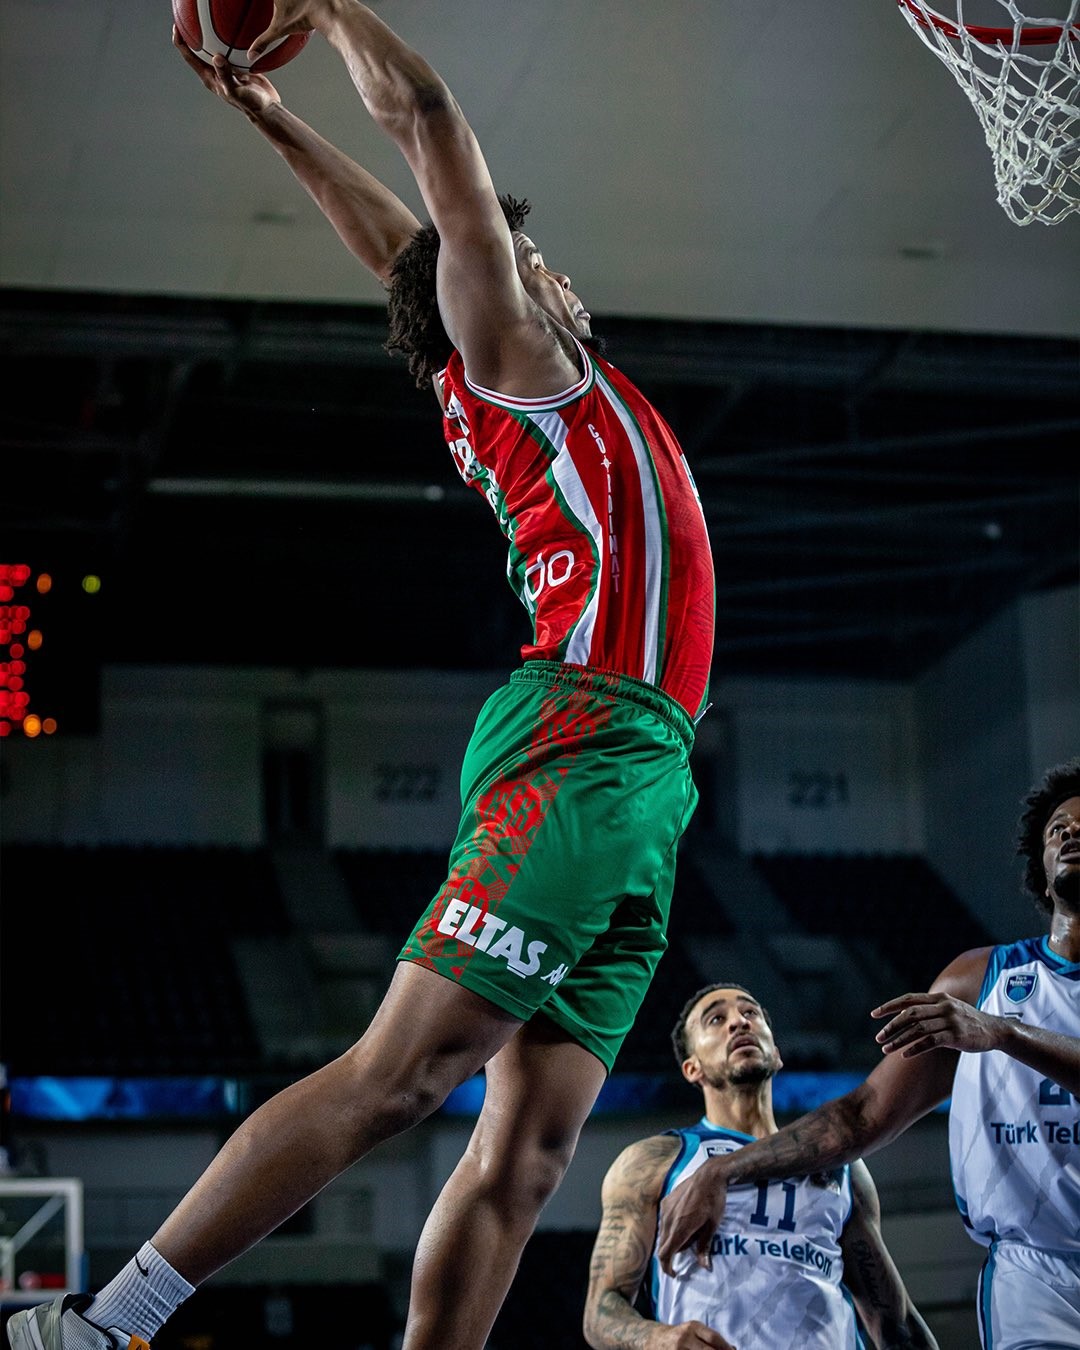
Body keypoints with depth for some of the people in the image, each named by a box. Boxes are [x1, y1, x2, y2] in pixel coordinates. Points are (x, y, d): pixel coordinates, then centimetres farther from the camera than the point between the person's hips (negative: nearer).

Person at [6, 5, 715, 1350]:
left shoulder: (531, 398, 27)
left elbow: (401, 249, 39)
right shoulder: (513, 364, 6)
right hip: (582, 744, -9)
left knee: (526, 1145, -2)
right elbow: (425, 115, 3)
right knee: (394, 1076, -15)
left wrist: (270, 117, 41)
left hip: (638, 784, 9)